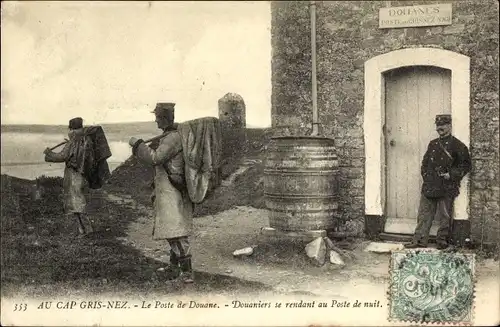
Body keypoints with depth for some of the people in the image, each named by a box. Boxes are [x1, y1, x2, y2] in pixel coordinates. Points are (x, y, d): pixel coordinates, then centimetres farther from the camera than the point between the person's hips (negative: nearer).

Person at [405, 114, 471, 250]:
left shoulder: (457, 145, -2)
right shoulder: (433, 144, 15)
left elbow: (466, 165, -3)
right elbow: (425, 162, 23)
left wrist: (451, 175, -12)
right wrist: (425, 174, 7)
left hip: (447, 187, -5)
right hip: (430, 186, 5)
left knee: (444, 216, 3)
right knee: (424, 214, 5)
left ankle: (442, 241, 15)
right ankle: (420, 240, 9)